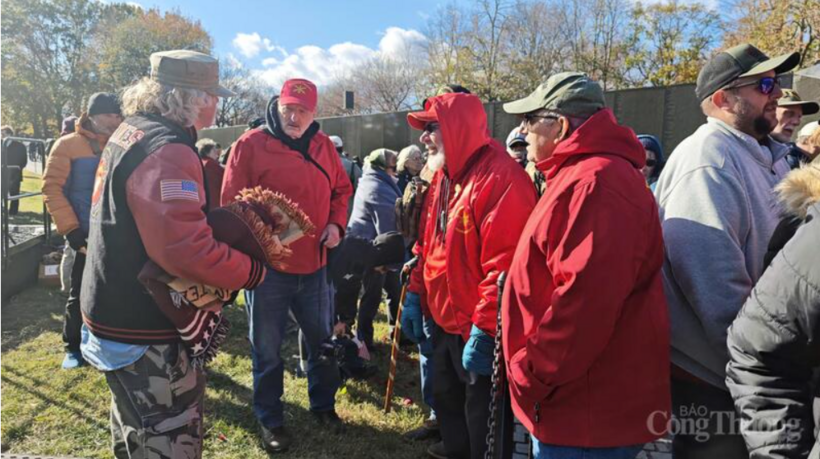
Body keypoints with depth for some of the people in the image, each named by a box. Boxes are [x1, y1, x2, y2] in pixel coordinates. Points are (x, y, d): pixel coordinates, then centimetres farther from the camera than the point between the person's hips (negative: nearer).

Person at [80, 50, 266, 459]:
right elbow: (187, 249, -33)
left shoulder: (130, 132, 9)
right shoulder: (167, 150, -24)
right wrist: (253, 271, -18)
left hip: (115, 313, 10)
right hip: (142, 332, -10)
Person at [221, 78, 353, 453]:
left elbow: (341, 190, 14)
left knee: (323, 341, 18)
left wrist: (336, 224, -2)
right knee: (267, 349, 11)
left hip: (314, 265, 5)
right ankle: (270, 419, 32)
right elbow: (232, 205, -11)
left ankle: (323, 404, 40)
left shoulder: (323, 145, 5)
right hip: (267, 266, -4)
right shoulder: (250, 145, -10)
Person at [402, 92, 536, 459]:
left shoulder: (501, 177, -22)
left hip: (477, 330, -9)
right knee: (446, 399, 27)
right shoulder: (444, 175, 9)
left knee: (481, 418, 9)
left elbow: (504, 265, -26)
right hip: (445, 320, 9)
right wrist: (415, 296, 14)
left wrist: (484, 329, -23)